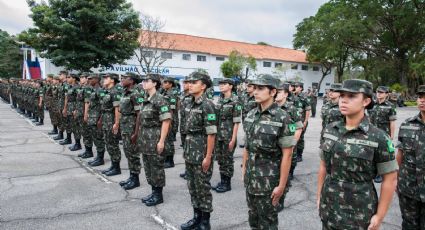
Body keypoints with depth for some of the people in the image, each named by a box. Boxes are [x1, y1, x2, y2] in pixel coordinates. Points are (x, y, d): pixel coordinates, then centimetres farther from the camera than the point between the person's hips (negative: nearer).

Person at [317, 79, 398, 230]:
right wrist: (319, 197, 9)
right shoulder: (330, 130, -1)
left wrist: (379, 216, -7)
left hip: (358, 214, -4)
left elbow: (390, 179, -8)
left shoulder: (378, 138, -14)